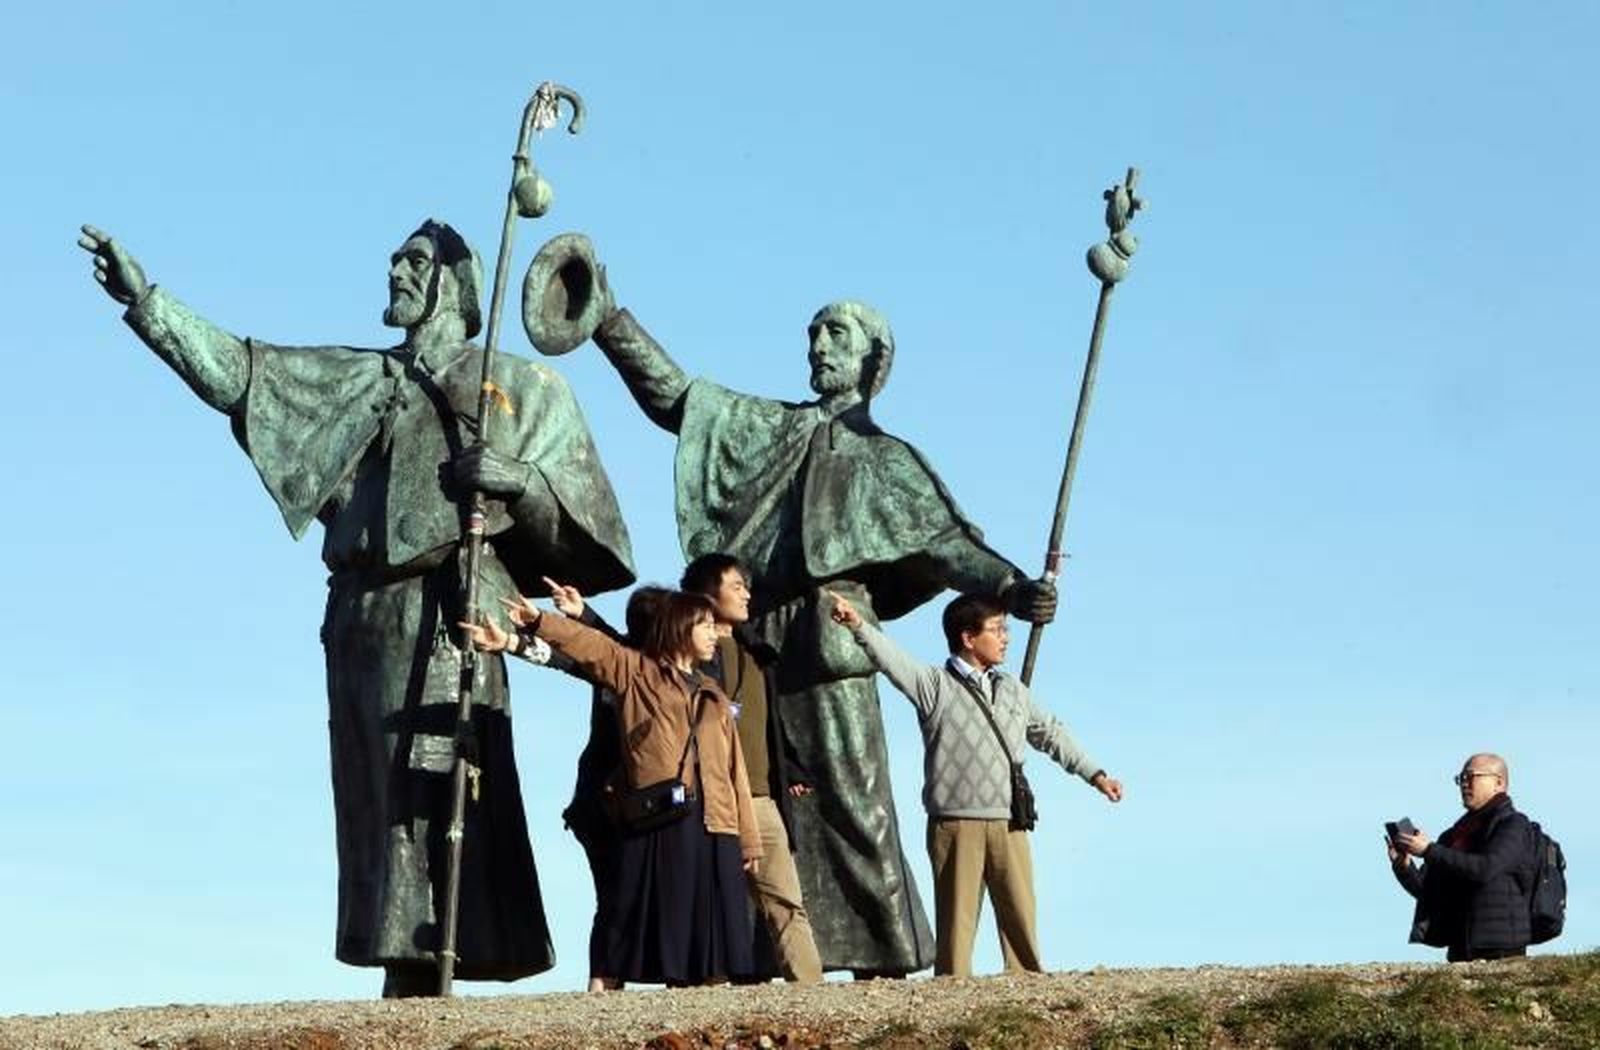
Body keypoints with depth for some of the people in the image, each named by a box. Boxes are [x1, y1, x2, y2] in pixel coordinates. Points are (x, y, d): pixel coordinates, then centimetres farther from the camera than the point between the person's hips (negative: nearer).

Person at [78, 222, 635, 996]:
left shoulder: (522, 389, 12)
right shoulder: (357, 381, 21)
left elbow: (575, 518, 7)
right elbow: (235, 375, 11)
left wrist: (519, 480, -13)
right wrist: (146, 300, 3)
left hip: (447, 613, -4)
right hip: (365, 617, 5)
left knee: (434, 791, -13)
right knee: (380, 798, -1)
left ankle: (427, 973, -18)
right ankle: (405, 971, -2)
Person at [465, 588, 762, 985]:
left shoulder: (714, 697, 24)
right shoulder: (637, 671, 10)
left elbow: (734, 770, 19)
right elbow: (590, 646, -6)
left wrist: (750, 840, 14)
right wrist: (538, 622, -22)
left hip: (713, 828, 5)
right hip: (655, 822, -5)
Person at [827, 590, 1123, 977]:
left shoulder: (1012, 691, 18)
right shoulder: (934, 685, 1)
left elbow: (1051, 734, 28)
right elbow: (891, 658, -14)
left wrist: (1094, 774, 28)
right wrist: (858, 625, -31)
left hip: (1008, 825, 5)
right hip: (955, 825, -5)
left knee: (1020, 915, 4)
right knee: (957, 917, -3)